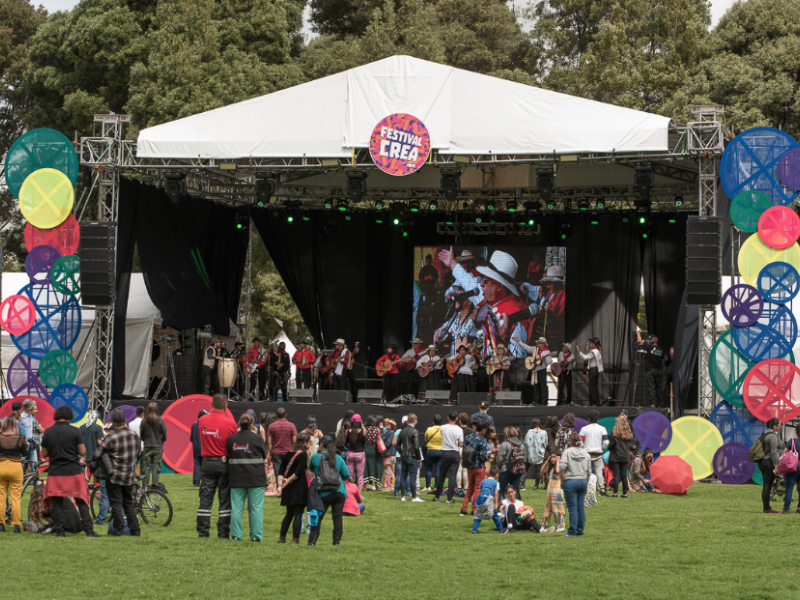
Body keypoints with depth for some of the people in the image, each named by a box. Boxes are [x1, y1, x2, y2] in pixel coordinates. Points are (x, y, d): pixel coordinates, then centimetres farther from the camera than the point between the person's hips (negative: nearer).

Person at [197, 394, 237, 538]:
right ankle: (223, 533, 3)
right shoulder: (230, 422, -10)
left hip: (207, 462, 3)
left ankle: (202, 532, 5)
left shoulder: (203, 420, -1)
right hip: (224, 463, -3)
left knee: (205, 499, 6)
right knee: (225, 499, 4)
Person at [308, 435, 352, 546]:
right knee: (337, 516, 6)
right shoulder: (338, 458, 6)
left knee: (318, 517, 4)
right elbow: (347, 475, 8)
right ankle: (337, 540, 5)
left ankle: (312, 541, 1)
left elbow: (311, 470, 16)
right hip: (339, 492, 2)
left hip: (324, 494, -2)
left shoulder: (315, 457, 0)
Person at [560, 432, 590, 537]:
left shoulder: (567, 452, -6)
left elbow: (562, 467, -16)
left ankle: (572, 532, -5)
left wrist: (563, 480, -3)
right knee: (580, 508, 9)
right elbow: (589, 471, 10)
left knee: (572, 508, -4)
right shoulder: (585, 453, 8)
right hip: (583, 481, 5)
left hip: (571, 482, -5)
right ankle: (580, 530, 13)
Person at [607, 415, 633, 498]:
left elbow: (610, 445, -8)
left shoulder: (614, 433, -12)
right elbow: (629, 446, 10)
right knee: (624, 475, 9)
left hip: (615, 457, -4)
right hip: (625, 457, 4)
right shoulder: (629, 434, 2)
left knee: (616, 475, -3)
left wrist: (609, 448, 12)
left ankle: (615, 493, -7)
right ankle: (625, 493, 10)